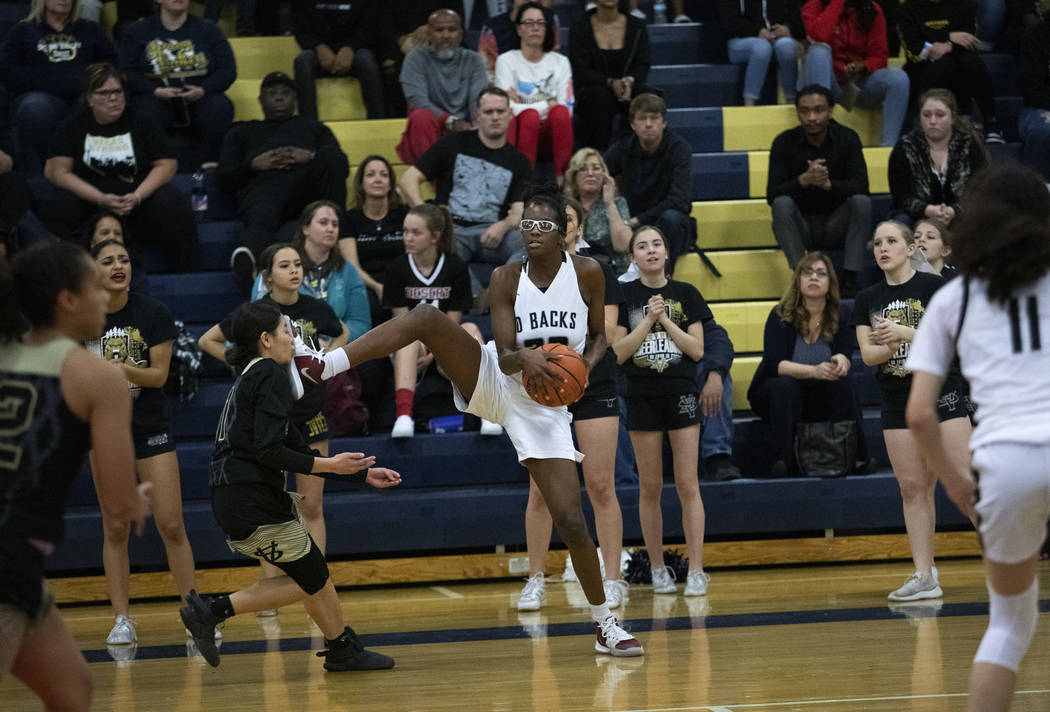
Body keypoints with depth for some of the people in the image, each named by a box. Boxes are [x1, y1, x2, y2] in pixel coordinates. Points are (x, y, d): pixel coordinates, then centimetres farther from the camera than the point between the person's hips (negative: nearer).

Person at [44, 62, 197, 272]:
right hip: (88, 197, -1)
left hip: (140, 193, 1)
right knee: (59, 208, -33)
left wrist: (137, 196, -15)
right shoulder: (73, 126, 7)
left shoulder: (140, 123, 8)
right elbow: (59, 172, -2)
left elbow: (166, 165, 4)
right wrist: (101, 199, -16)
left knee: (172, 205, -29)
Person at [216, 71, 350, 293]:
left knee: (330, 155, -33)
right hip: (263, 187, -2)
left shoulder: (313, 128, 41)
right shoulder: (242, 132, 39)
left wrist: (311, 158, 1)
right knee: (261, 219, -41)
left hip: (307, 188, 2)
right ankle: (246, 256, -77)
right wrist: (253, 165, 4)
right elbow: (223, 178, 24)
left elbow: (342, 166, 22)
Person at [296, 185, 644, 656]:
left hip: (544, 406, 0)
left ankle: (605, 625, 8)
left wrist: (587, 362, -15)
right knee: (426, 317, -25)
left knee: (571, 521, -8)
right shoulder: (507, 279, -6)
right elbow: (504, 355, -10)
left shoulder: (587, 273, -5)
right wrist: (524, 358, -34)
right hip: (492, 382, 0)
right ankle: (325, 366, -33)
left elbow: (599, 337, 8)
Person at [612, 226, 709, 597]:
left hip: (682, 395, 0)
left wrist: (665, 320, -10)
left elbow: (697, 350, -1)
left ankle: (696, 571, -5)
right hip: (642, 397, 0)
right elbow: (618, 352, -3)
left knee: (688, 485, -5)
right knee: (650, 486, 3)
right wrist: (648, 320, -12)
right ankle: (658, 569, 13)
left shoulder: (686, 294, 4)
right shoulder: (624, 296, 3)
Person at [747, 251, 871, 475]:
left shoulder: (841, 314, -3)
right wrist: (814, 371, -39)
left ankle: (857, 458, -30)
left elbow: (846, 355, -14)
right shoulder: (781, 316, -11)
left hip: (820, 400, 2)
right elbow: (775, 365, -22)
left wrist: (841, 362, -41)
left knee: (844, 380, -27)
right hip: (774, 396, -2)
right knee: (785, 385, -34)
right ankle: (781, 462, -43)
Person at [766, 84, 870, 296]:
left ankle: (850, 278, -30)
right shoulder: (784, 142, -6)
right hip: (798, 227, -1)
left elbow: (861, 186, -13)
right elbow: (772, 195, -14)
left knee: (861, 201, -26)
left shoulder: (847, 138, -3)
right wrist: (804, 180, -32)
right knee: (782, 204, -30)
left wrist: (828, 183, -32)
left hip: (835, 226, 1)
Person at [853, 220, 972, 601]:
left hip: (941, 394, -4)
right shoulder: (868, 300, 9)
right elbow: (867, 354, 1)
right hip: (897, 404, 4)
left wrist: (905, 333, -26)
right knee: (913, 487, 2)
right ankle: (924, 576, 3)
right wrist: (888, 347, -20)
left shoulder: (934, 286, -3)